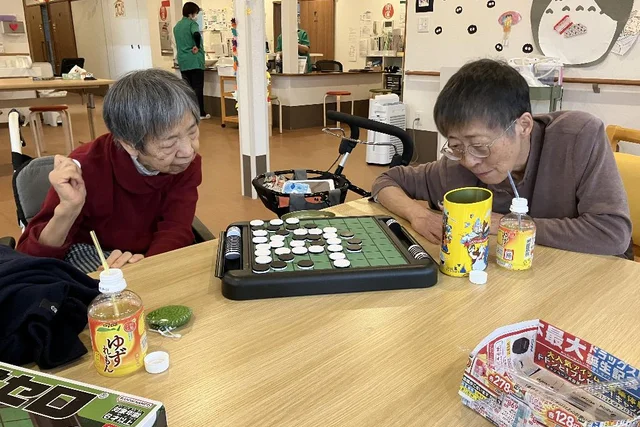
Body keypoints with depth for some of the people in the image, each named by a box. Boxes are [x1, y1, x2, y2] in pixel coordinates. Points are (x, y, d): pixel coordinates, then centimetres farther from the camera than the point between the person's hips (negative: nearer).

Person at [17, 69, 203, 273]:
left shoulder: (187, 163, -16)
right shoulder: (88, 167, -26)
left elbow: (175, 229, -23)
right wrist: (67, 209, -42)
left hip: (154, 253, 2)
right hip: (90, 252, -2)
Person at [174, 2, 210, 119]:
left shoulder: (176, 26, 15)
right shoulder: (192, 23, -8)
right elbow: (196, 34, -29)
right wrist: (197, 46, -15)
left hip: (182, 61, 7)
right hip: (195, 60, -6)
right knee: (197, 87, -2)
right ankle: (200, 113, 0)